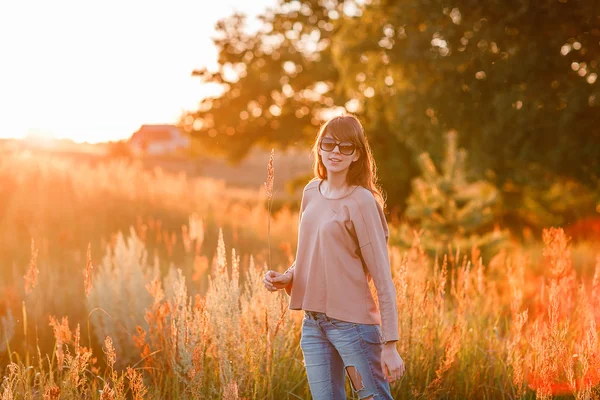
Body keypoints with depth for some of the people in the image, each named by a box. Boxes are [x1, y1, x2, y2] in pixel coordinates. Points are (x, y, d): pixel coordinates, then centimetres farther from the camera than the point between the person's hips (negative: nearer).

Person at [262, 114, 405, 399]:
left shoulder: (361, 201, -11)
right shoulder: (311, 192, 9)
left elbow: (382, 277, -11)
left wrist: (390, 345, -15)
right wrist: (285, 278, 0)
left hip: (351, 322, -6)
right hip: (313, 323, 7)